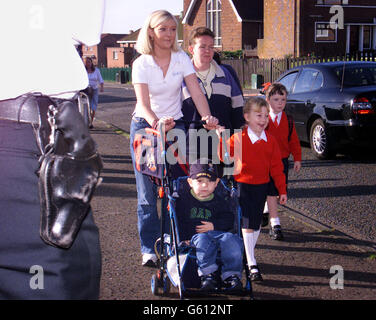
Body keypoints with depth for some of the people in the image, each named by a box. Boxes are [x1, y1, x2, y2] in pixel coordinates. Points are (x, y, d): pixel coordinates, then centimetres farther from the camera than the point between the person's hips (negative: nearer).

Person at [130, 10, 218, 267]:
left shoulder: (182, 59, -3)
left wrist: (207, 116, -33)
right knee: (147, 192, 0)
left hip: (175, 125, 2)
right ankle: (149, 249, 10)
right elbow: (143, 103, -20)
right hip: (145, 126, -2)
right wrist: (157, 124, -41)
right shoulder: (141, 64, -9)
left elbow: (197, 92, -13)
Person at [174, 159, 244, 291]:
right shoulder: (183, 197, 9)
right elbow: (178, 221, 5)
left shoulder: (219, 200, 16)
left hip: (217, 232, 2)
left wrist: (214, 225, -8)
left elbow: (229, 218, 11)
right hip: (194, 235, -2)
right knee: (203, 240, -39)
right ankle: (208, 274, -40)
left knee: (231, 239, -30)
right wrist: (183, 238, -9)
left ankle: (231, 275, -30)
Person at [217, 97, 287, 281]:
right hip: (242, 185, -4)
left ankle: (247, 255, 33)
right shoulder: (238, 138, -8)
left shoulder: (270, 141, 2)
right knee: (247, 225, -5)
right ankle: (252, 265, -1)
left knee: (255, 225, 12)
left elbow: (277, 167, 6)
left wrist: (282, 190, 6)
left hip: (261, 187, 4)